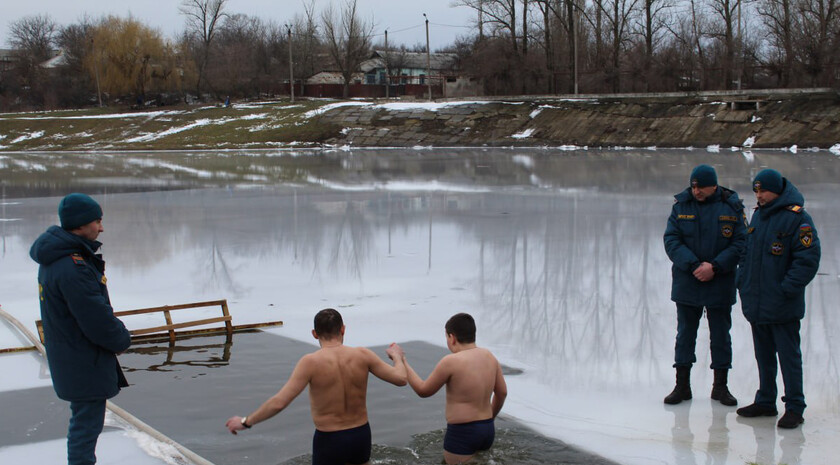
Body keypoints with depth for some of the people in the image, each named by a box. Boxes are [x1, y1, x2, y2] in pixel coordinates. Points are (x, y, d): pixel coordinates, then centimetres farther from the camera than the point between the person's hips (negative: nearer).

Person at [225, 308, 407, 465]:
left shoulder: (311, 362, -18)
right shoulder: (362, 355, -9)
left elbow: (278, 402, -22)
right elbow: (400, 379, -3)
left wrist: (245, 422, -9)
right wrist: (397, 356, 18)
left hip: (329, 440, -4)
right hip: (361, 435, 4)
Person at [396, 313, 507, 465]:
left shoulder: (450, 362, -16)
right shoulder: (489, 356, 5)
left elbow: (423, 390, -6)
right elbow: (502, 392, 14)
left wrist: (401, 361, 3)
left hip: (461, 435, -7)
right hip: (487, 431, 8)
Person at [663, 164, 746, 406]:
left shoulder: (732, 207, -4)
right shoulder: (681, 205, -2)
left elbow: (740, 243, -6)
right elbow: (671, 240, -6)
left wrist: (715, 267, -17)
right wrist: (694, 265, -18)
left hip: (720, 285, -1)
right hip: (686, 284, 1)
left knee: (720, 336, 9)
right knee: (685, 335, 8)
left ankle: (720, 386, 20)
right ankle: (682, 385, 17)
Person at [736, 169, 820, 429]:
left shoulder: (797, 218, -13)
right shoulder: (758, 215, 12)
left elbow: (808, 259, -16)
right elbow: (746, 252, 21)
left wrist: (787, 290, -18)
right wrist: (742, 281, 11)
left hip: (782, 307, -7)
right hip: (755, 304, 8)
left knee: (789, 356, 0)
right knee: (763, 355, 16)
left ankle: (794, 408, 7)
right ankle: (765, 402, 26)